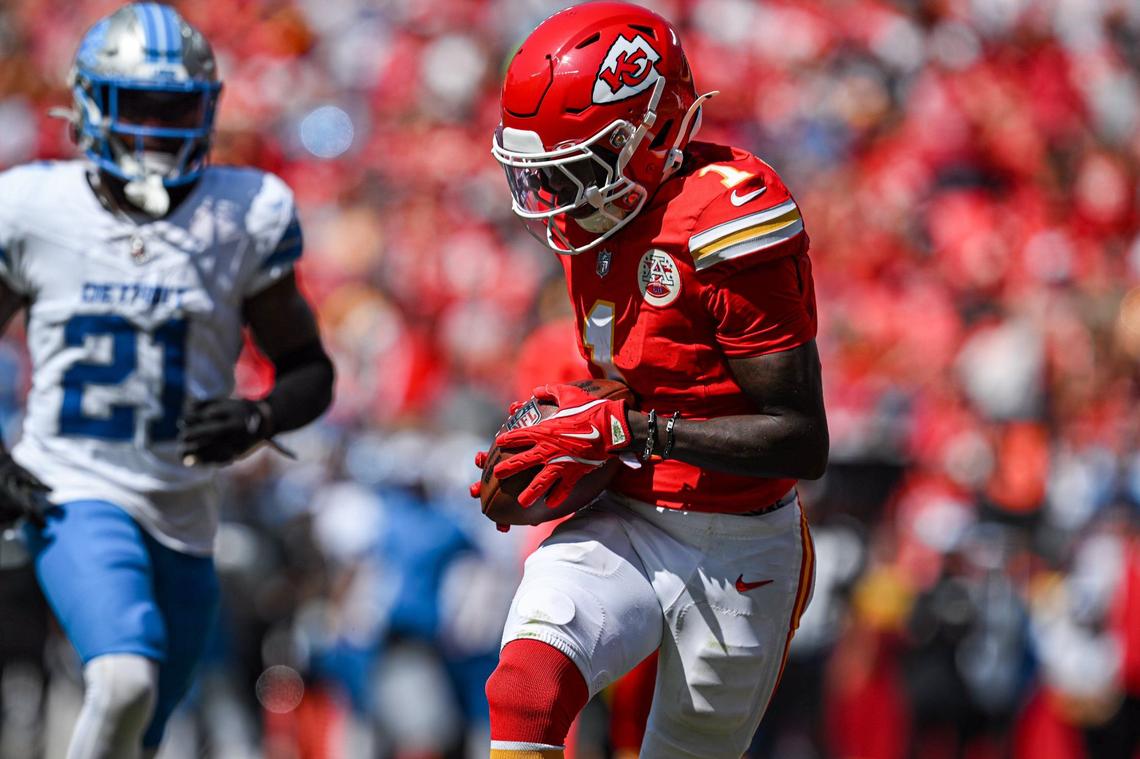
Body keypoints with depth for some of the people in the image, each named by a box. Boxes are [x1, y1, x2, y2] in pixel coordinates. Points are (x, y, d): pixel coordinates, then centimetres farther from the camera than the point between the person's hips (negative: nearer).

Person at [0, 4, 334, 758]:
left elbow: (310, 372, 6)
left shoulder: (244, 218, -2)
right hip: (74, 494, -3)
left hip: (182, 513, 3)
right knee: (126, 679, -29)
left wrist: (256, 420, -16)